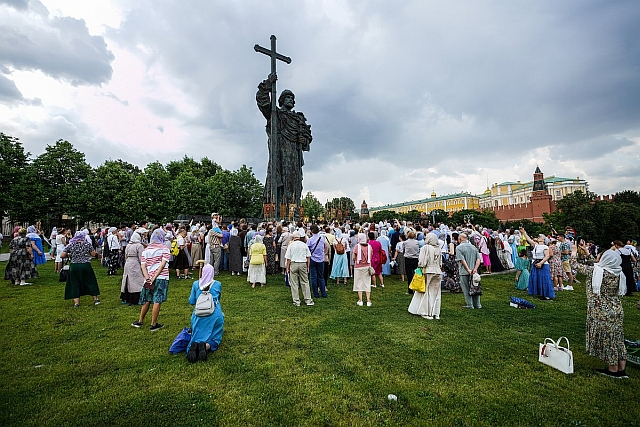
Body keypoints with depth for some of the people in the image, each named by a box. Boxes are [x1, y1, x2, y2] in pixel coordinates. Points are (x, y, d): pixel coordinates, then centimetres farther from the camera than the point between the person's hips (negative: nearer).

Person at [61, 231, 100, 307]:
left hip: (74, 266, 1)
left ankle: (76, 302, 11)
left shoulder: (70, 245, 0)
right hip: (86, 265, -1)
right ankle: (96, 299, 17)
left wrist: (70, 255, 16)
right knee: (90, 282, 11)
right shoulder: (87, 244, -2)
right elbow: (93, 254, 2)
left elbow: (62, 255, -1)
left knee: (75, 284, 11)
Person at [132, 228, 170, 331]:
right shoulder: (165, 249, -4)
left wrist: (148, 278, -6)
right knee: (157, 301, 1)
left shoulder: (146, 250, 9)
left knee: (147, 301, 19)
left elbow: (143, 266, 0)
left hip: (149, 279, 4)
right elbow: (163, 265, -14)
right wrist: (154, 278, -13)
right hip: (161, 278, -4)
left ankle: (140, 321, 31)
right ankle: (153, 325, 8)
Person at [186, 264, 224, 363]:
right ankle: (206, 347, -25)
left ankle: (193, 346, -22)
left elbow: (191, 301, 10)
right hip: (215, 316, -1)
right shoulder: (218, 284, 1)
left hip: (199, 316, 1)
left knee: (197, 338, 15)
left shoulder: (196, 284, 2)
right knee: (214, 339, 10)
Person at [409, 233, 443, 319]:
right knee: (436, 292, 11)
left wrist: (420, 267, 0)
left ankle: (427, 313, 9)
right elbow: (441, 263, 9)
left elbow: (422, 261, -13)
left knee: (427, 292, 5)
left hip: (428, 271, -5)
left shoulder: (425, 248, -11)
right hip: (438, 272, 5)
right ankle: (436, 313, 16)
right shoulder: (439, 249, 5)